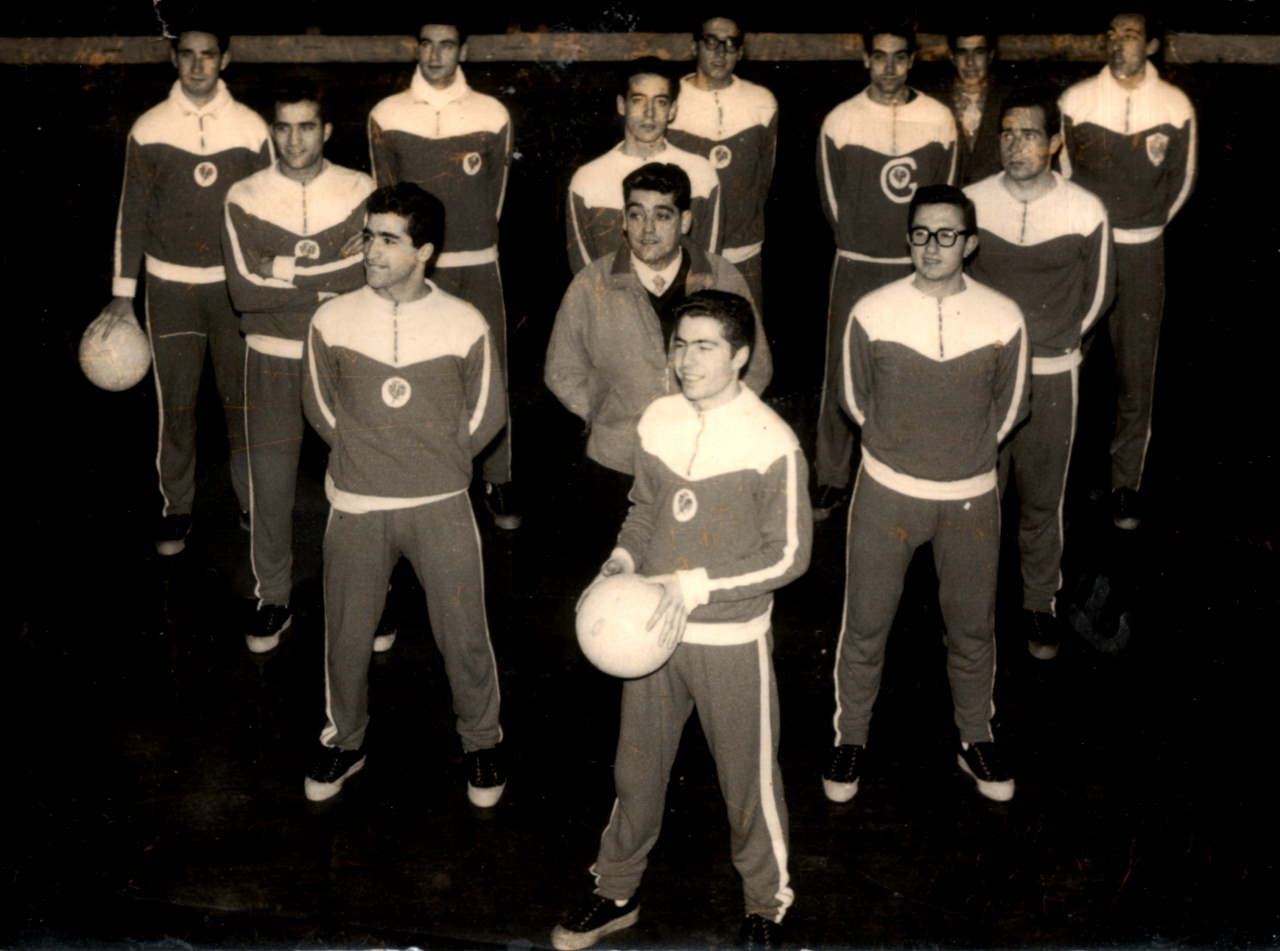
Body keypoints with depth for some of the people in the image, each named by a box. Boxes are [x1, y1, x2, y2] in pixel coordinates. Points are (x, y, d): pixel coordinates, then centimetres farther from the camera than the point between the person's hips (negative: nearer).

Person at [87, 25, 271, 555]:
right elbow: (131, 214, 3)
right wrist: (122, 296, 2)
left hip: (236, 284, 0)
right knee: (175, 404, 3)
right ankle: (176, 507, 18)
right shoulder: (149, 130, -1)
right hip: (170, 287, 0)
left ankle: (251, 499, 24)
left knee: (243, 399, 7)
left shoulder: (250, 128, -1)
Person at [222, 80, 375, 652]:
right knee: (270, 483, 5)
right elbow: (244, 290, -13)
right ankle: (273, 599, 23)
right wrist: (328, 284, -15)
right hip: (273, 361, 0)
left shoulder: (360, 192, -2)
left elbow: (367, 273, -16)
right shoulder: (244, 198, -2)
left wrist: (285, 272, -17)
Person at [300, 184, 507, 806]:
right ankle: (345, 739, 37)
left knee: (464, 636, 5)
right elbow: (320, 406, 10)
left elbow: (485, 411, 6)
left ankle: (481, 741, 30)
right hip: (356, 507, 1)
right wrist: (367, 457, 8)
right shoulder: (332, 321, -5)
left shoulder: (465, 325, -7)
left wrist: (435, 463, 7)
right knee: (346, 637, 12)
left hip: (440, 505, -1)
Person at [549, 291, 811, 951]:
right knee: (636, 767, 17)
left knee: (747, 779, 10)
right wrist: (623, 560, -6)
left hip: (731, 640, -4)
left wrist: (697, 585, -22)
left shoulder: (771, 442, -17)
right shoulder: (657, 420, -1)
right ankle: (617, 894, 37)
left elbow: (789, 555, -14)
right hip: (652, 626, 5)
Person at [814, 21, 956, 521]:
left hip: (919, 267, 1)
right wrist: (861, 244, 7)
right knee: (842, 374, 2)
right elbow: (832, 200, 4)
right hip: (856, 268, -1)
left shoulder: (939, 119, 1)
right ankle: (832, 479, 13)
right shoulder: (840, 121, -3)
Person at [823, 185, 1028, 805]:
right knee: (865, 624, 8)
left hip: (971, 497, 1)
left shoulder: (1003, 319, -9)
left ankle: (975, 738, 36)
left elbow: (1009, 407, 6)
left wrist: (965, 452, 12)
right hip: (887, 494, -1)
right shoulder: (872, 313, -11)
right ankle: (850, 738, 30)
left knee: (972, 627, 14)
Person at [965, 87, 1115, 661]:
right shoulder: (972, 203, -6)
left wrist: (1057, 340, 8)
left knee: (1043, 500, 10)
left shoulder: (1085, 212, -9)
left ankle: (1041, 603, 27)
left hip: (1051, 376, -1)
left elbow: (1100, 288, 6)